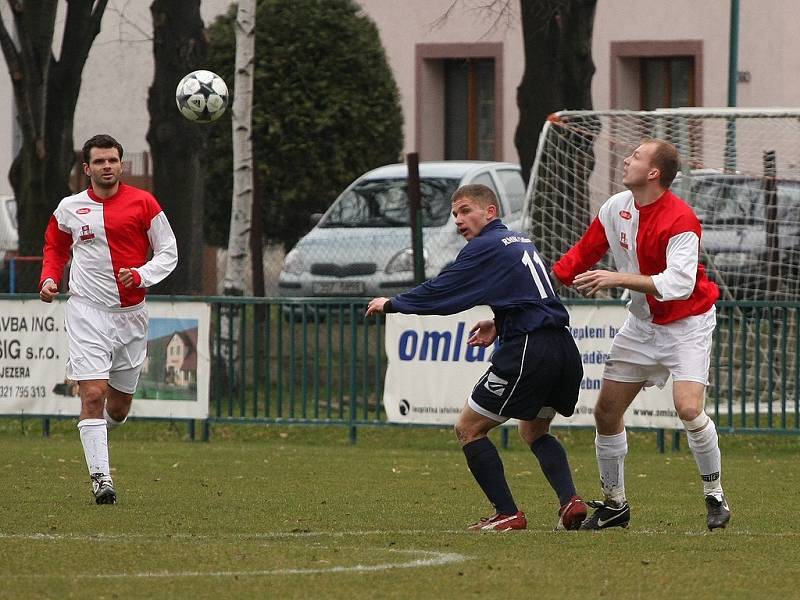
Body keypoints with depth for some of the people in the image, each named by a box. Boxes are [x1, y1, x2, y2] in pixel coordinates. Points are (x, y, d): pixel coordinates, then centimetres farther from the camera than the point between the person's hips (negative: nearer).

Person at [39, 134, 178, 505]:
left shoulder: (142, 203, 0)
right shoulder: (69, 209, 4)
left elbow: (169, 252, 4)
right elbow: (55, 248, 21)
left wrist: (140, 276, -14)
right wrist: (49, 280, 2)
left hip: (131, 314, 1)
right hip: (87, 311, -1)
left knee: (118, 408, 8)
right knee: (93, 395, -15)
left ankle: (97, 432, 42)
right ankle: (100, 478, -13)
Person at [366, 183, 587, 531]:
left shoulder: (486, 247, -5)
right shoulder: (521, 242, 21)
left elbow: (440, 293, -5)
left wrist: (391, 304, 7)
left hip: (528, 352, -9)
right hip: (565, 350, 9)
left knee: (468, 428, 4)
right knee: (534, 431, 27)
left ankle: (507, 514, -2)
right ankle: (571, 501, 4)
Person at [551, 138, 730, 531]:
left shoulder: (680, 221, -25)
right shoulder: (616, 208, -4)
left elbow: (679, 284, -33)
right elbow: (583, 254, 9)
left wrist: (618, 279, -35)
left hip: (686, 324, -7)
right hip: (642, 324, 7)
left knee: (688, 409, -23)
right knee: (606, 411, 2)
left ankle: (715, 498, -4)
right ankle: (614, 505, 17)